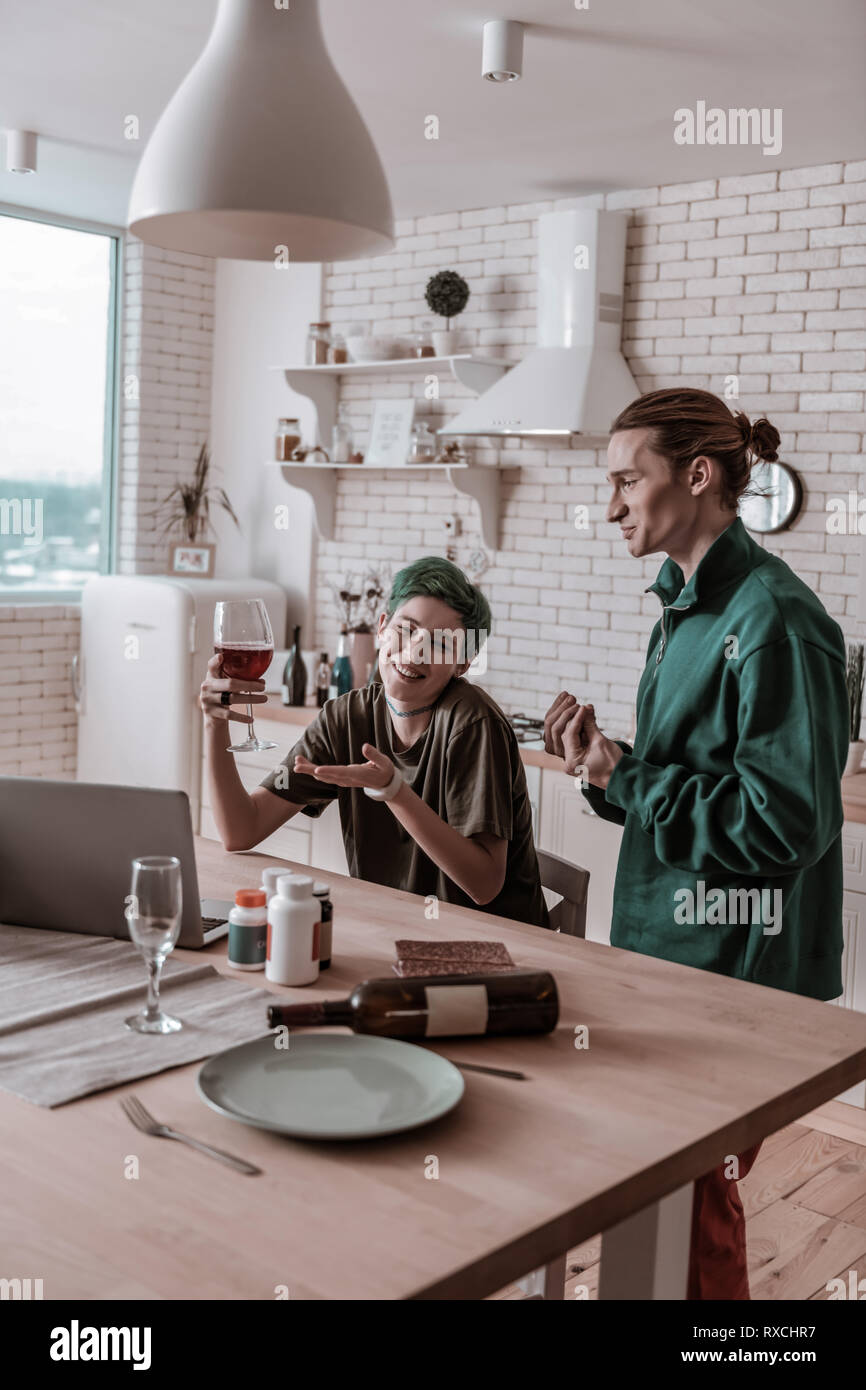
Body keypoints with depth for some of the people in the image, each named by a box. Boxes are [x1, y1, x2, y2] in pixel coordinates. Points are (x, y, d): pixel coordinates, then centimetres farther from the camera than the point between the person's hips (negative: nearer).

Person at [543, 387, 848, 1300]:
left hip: (735, 976, -8)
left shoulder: (773, 619, -17)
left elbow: (782, 823, -22)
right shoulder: (685, 610, 12)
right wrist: (604, 763, -1)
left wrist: (620, 775, -16)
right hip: (666, 949, 8)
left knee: (692, 1199, 3)